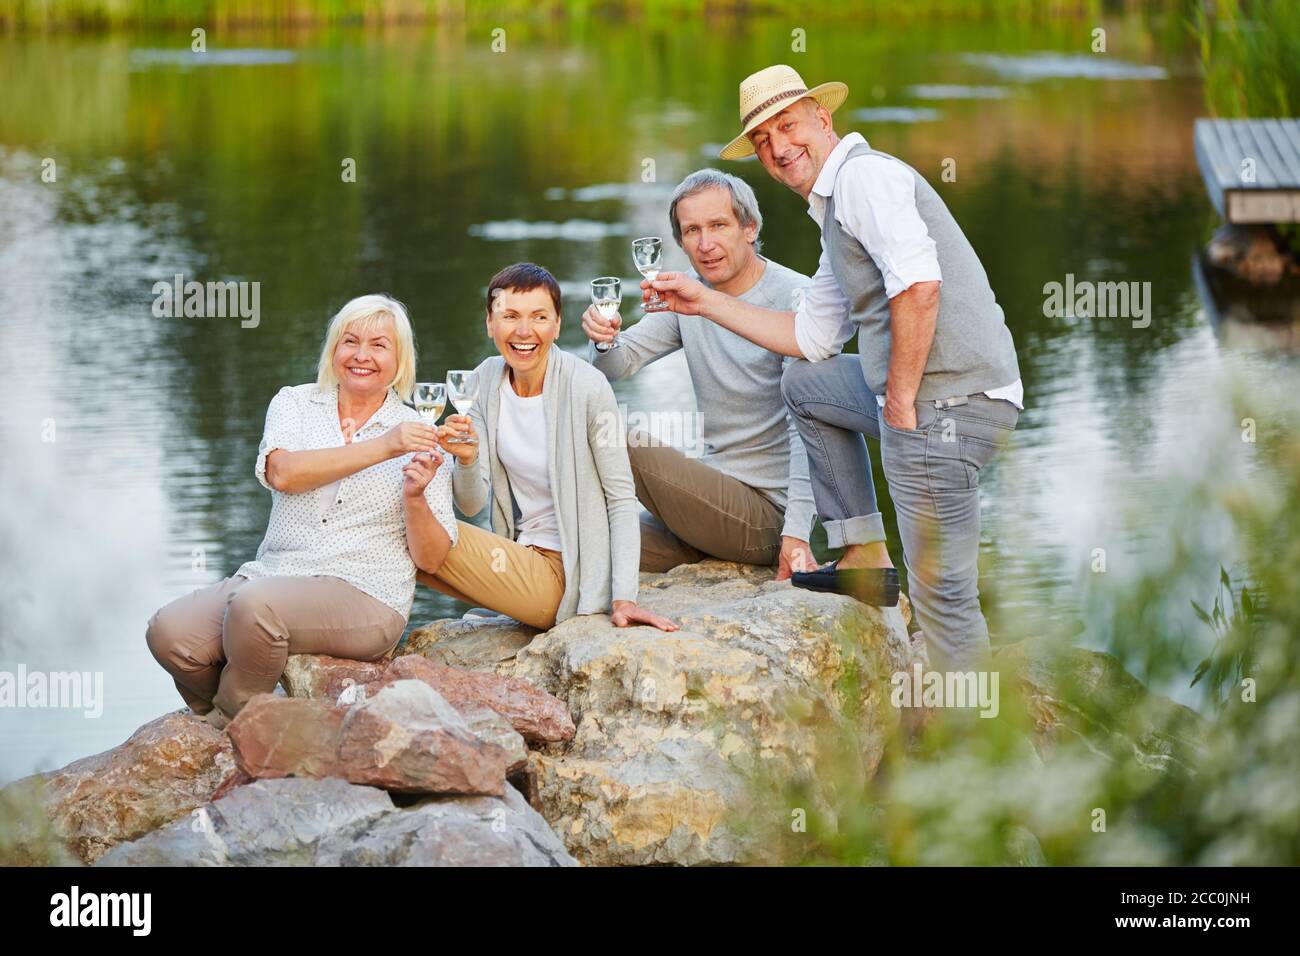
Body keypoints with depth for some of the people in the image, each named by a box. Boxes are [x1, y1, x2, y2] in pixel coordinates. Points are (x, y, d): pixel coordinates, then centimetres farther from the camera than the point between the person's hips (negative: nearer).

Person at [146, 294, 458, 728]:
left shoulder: (420, 436, 6)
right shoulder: (295, 405, 10)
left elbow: (430, 557, 4)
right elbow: (283, 472, -13)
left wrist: (415, 498, -16)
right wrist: (383, 447, -21)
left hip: (365, 599, -3)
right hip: (272, 577, 3)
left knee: (255, 604, -33)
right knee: (169, 632, -23)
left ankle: (228, 725, -6)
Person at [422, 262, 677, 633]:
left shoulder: (587, 387, -18)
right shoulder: (488, 377, 0)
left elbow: (621, 499, -13)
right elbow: (472, 504, 0)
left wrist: (624, 599, -21)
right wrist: (467, 460, -23)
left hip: (565, 573, -6)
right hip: (522, 556, 6)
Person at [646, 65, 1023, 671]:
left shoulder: (864, 174, -7)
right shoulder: (834, 213, 25)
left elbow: (919, 284, -22)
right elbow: (810, 336, 30)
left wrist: (900, 400, -16)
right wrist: (703, 302, 29)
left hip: (949, 402, -11)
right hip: (921, 396, 11)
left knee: (942, 598, -8)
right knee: (804, 384, 30)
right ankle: (865, 558, 23)